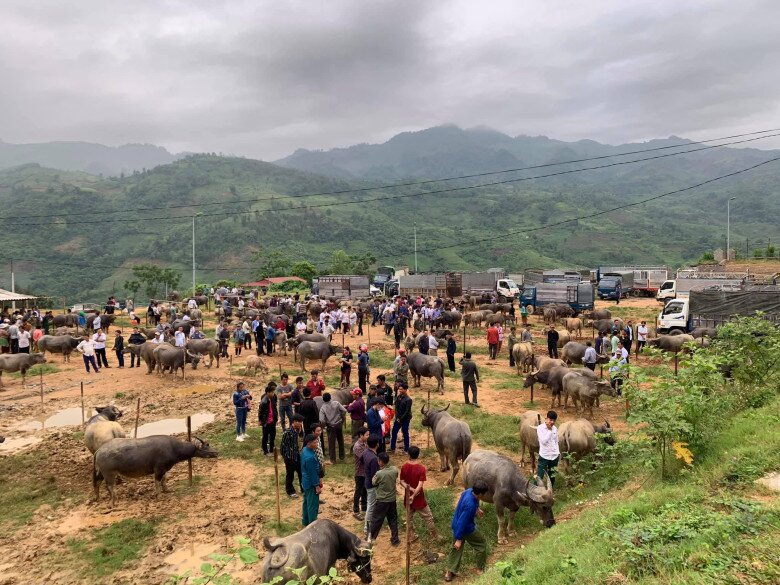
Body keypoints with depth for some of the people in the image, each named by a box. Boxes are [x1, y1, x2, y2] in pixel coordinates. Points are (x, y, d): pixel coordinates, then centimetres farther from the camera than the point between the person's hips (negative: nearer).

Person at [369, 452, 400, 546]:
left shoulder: (379, 474, -25)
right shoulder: (395, 470, -10)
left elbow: (374, 483, -7)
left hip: (382, 501, -4)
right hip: (392, 499, 5)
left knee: (376, 520, 12)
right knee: (393, 520, 18)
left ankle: (371, 539, 25)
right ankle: (395, 540, 24)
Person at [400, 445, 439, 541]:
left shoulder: (404, 467, -9)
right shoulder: (421, 468, -19)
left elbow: (402, 482, -7)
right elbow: (420, 485, -23)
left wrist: (410, 489, -15)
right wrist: (413, 496, -21)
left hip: (408, 497, 3)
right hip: (419, 498, -3)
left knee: (409, 518, 20)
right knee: (428, 518, 12)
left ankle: (412, 536, 31)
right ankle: (435, 536, 23)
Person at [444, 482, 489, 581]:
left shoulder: (469, 491, -13)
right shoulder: (470, 505, -37)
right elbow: (462, 522, -31)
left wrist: (477, 509, 29)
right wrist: (458, 539, -23)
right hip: (466, 529, -8)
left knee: (456, 549, 21)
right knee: (481, 545, 16)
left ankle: (449, 573, 29)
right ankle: (480, 570, 32)